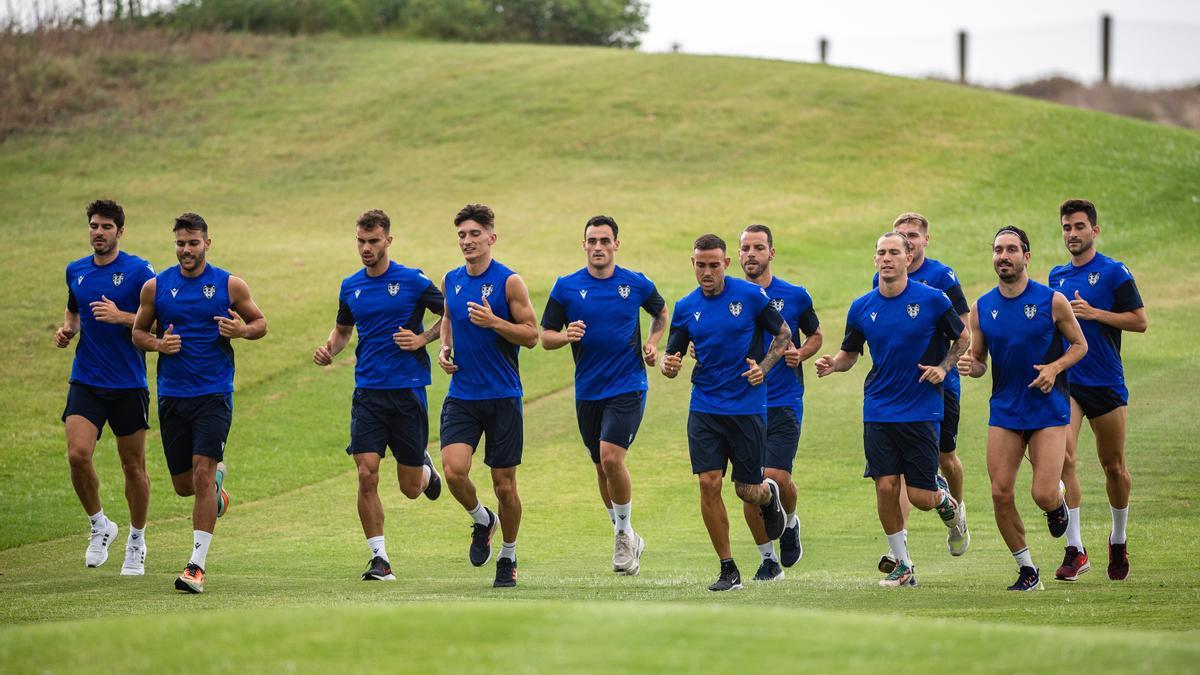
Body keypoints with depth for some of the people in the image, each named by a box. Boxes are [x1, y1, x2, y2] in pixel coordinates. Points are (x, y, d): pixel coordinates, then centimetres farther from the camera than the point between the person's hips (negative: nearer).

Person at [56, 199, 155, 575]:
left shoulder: (139, 271, -7)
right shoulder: (76, 271, 9)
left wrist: (121, 317, -21)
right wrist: (66, 330, 6)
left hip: (129, 385, -3)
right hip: (85, 382, 3)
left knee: (133, 466, 5)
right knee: (77, 454, -16)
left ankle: (136, 542, 23)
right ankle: (100, 526, 6)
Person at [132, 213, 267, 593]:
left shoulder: (230, 286, 0)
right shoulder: (156, 287, 4)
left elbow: (261, 323, 10)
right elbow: (138, 331, 13)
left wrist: (242, 330, -12)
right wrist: (158, 343, -8)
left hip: (214, 395, -3)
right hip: (172, 397, 3)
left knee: (202, 476, -15)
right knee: (183, 485, 8)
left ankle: (198, 564, -13)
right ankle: (217, 481, 46)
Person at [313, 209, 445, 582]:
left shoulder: (413, 281, -5)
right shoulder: (350, 287, 8)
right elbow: (342, 328, 24)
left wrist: (423, 339, -11)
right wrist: (329, 349, 3)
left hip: (407, 390, -3)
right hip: (367, 393, 3)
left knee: (410, 488, 4)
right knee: (366, 474, -13)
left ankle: (425, 468, 42)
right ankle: (379, 558, -5)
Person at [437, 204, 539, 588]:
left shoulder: (508, 282, -8)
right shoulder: (450, 281, 7)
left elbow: (531, 334, -7)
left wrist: (492, 322, -22)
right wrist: (445, 347, 6)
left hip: (502, 397, -3)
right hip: (461, 395, 3)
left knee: (504, 484, 3)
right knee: (454, 470, -16)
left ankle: (508, 557, 23)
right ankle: (482, 521, 15)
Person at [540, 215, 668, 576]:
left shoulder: (636, 284, 0)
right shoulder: (566, 287, 0)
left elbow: (661, 312, 20)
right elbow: (546, 337, 3)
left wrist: (653, 342, 2)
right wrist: (566, 336, -19)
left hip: (628, 386, -3)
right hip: (588, 391, 3)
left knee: (611, 457, -19)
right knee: (602, 466, 11)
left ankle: (624, 533, -1)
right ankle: (626, 540, 28)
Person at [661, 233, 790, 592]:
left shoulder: (750, 295, -5)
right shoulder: (685, 308, 3)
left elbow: (783, 334, 5)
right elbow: (671, 359, 7)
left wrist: (764, 367, -10)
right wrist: (669, 365, -17)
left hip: (748, 405, -2)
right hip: (704, 409, 2)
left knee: (747, 490, 2)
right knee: (709, 483, -9)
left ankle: (768, 494, 41)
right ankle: (728, 569, 2)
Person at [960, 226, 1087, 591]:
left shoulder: (1052, 301, -6)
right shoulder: (981, 309, 3)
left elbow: (1079, 345, 4)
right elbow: (979, 363, 11)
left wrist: (1055, 368, -15)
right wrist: (969, 365, -13)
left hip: (1048, 410, -3)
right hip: (1004, 411, 3)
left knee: (1043, 495, -12)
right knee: (1000, 493, -5)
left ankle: (1058, 503, 27)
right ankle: (1027, 571, 11)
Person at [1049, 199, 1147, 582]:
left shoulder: (1114, 272, -4)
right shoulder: (1057, 276, 12)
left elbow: (1140, 321, -7)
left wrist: (1094, 313, -16)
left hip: (1106, 382, -3)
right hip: (1064, 380, 3)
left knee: (1113, 465, 8)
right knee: (1064, 458, -16)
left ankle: (1118, 541, 31)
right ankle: (1075, 550, -17)